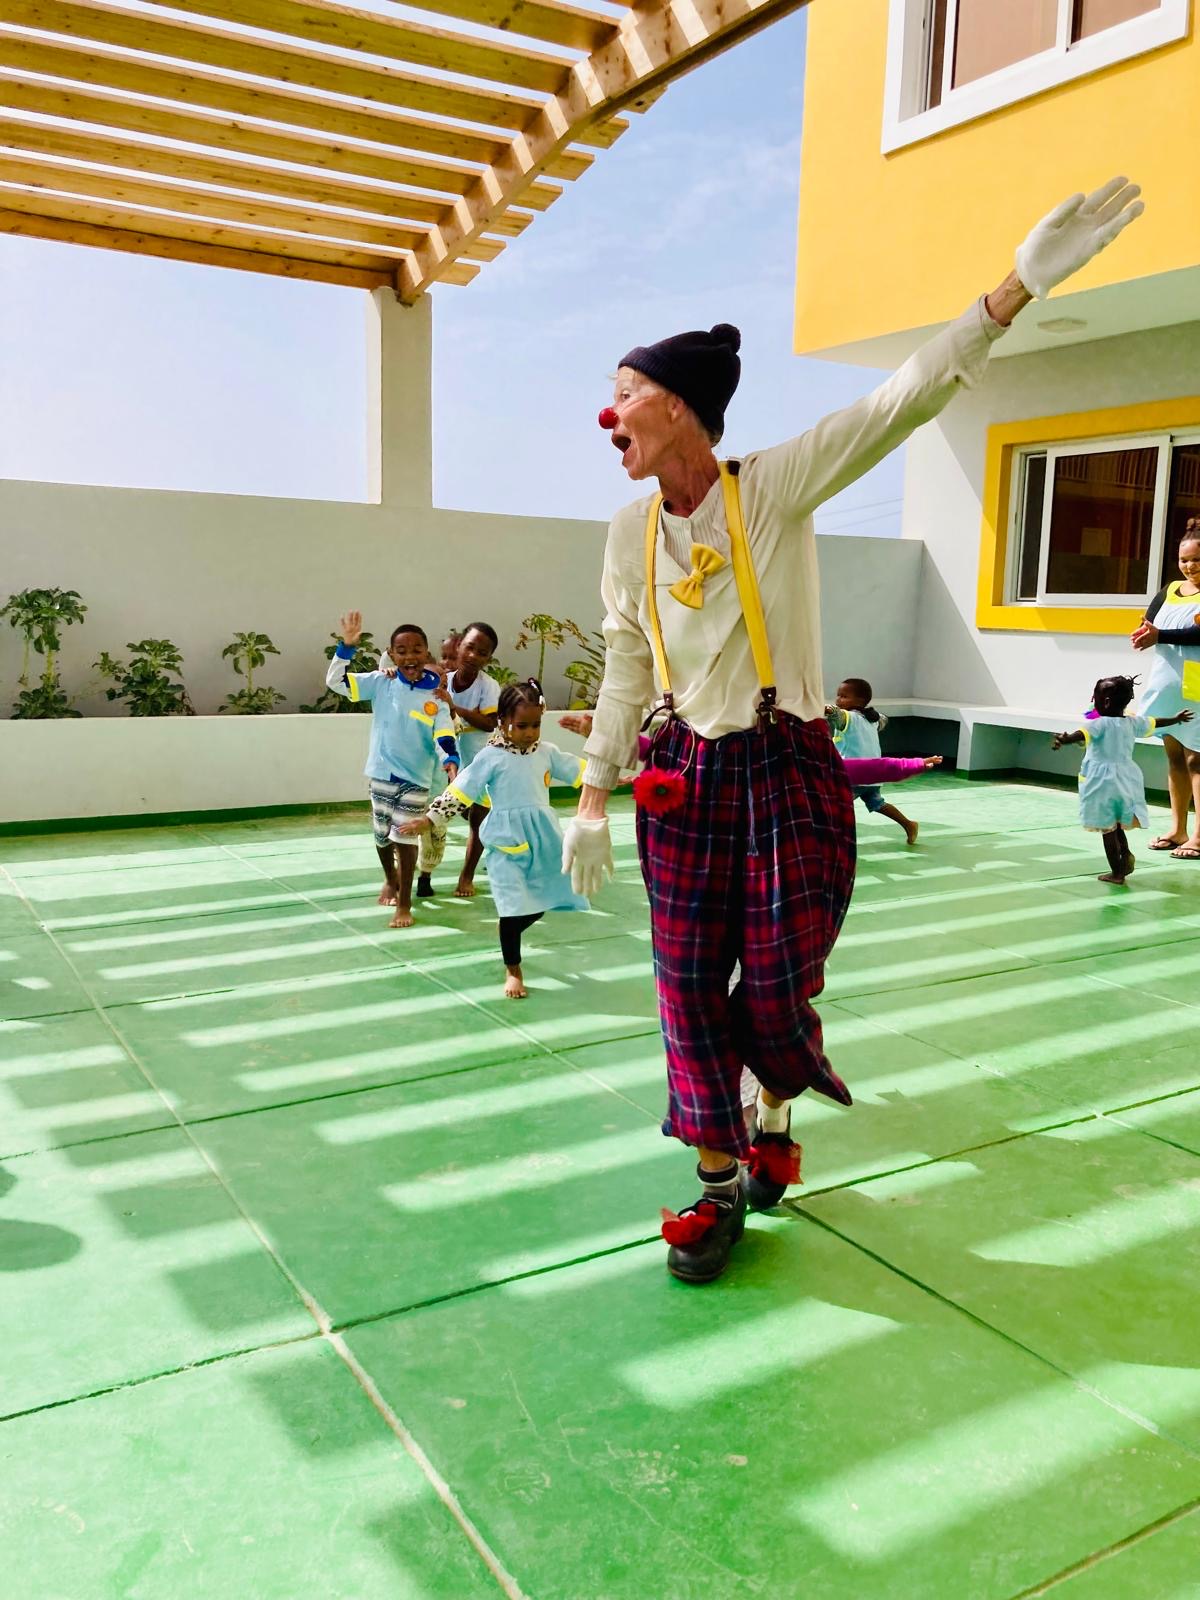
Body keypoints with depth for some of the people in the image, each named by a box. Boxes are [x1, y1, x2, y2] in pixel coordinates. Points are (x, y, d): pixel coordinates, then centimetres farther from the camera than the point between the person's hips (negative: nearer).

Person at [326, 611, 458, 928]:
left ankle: (405, 904, 9)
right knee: (382, 835, 17)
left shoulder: (435, 696, -7)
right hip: (381, 773, 2)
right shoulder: (380, 683, -5)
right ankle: (390, 880, 45)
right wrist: (347, 646, -19)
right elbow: (335, 680, -7)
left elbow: (444, 736, -10)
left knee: (405, 838, -3)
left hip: (416, 778, -2)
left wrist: (451, 762, -30)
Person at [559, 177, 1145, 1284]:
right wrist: (594, 799, 9)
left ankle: (776, 1115, 37)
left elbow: (899, 403, -18)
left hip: (787, 775, -3)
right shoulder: (631, 532, 4)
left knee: (776, 992, 2)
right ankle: (721, 1185, 24)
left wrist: (1019, 286, -28)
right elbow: (625, 674, 9)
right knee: (691, 994, 5)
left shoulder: (775, 489, -8)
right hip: (684, 780, 4)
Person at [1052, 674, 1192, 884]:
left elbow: (1082, 734, -35)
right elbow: (1155, 722, 23)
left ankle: (1116, 873, 4)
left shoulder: (1101, 724, -15)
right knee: (1116, 825, 22)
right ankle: (1125, 853, 3)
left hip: (1103, 781, -7)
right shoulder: (1132, 723, 6)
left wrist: (1065, 740, -53)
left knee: (1107, 829, 1)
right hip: (1126, 778, 7)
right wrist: (1176, 719, 42)